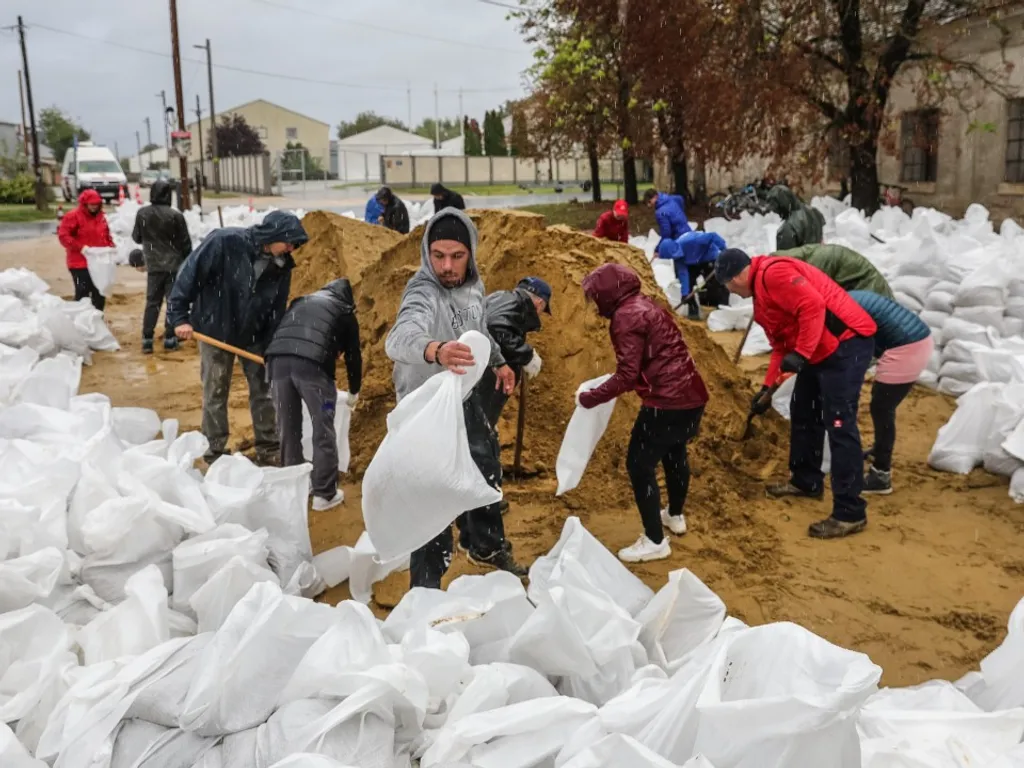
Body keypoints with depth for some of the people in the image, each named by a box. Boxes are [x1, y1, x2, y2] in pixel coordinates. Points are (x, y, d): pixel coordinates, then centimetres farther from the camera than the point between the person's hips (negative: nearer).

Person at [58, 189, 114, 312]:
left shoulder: (101, 217, 14)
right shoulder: (73, 216, -7)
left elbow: (107, 236, 24)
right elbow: (63, 236, -13)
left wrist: (111, 246, 4)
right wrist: (81, 247, -21)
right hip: (80, 264, -7)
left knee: (100, 293, 12)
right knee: (82, 293, -7)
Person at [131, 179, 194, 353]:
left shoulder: (142, 214, -3)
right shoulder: (175, 215, -13)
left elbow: (136, 237, 10)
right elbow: (185, 243, -6)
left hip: (153, 265, 3)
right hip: (174, 264, -3)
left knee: (152, 301, 10)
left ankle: (147, 339, 6)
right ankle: (170, 338, 4)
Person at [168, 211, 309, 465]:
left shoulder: (281, 265, -10)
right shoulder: (225, 242, -26)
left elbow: (277, 311, -3)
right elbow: (190, 273, -21)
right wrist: (179, 316, -21)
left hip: (254, 335, 4)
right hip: (216, 330, -4)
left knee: (263, 390, 8)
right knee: (215, 393, 5)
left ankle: (269, 450, 21)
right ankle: (215, 453, 19)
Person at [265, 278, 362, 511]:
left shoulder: (301, 302, 34)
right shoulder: (345, 312, 23)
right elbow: (353, 354, 25)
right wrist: (354, 392, 40)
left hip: (278, 358, 4)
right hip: (313, 362, -4)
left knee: (288, 429, 15)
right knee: (323, 430, 7)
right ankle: (325, 494, 12)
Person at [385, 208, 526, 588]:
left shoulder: (472, 284, -8)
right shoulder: (424, 294, -32)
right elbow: (400, 339, -54)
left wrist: (498, 360, 22)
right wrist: (435, 350, -74)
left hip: (465, 398, 8)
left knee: (485, 472, 25)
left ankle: (487, 546, 51)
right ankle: (426, 590, 10)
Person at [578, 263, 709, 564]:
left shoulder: (626, 317, -14)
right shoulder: (646, 306, 15)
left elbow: (627, 376, -18)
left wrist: (589, 397, -9)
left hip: (666, 402, -10)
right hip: (692, 395, 10)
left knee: (639, 465, 2)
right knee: (674, 453, 28)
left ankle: (655, 541, 8)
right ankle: (675, 516, 48)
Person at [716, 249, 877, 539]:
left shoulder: (773, 273, -15)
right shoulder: (762, 292, 19)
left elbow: (813, 305, -26)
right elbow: (781, 344, 23)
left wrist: (801, 354, -26)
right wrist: (768, 388, 21)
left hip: (846, 343, -11)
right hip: (822, 350, 11)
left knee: (839, 424, -11)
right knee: (803, 412, 20)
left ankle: (850, 513, -8)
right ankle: (806, 481, 36)